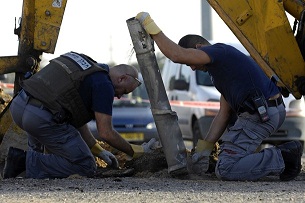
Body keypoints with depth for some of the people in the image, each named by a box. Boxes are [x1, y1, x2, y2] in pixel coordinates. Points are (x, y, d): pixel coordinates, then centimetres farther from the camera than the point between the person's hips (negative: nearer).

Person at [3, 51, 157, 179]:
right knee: (86, 167, 2)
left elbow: (76, 119, 29)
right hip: (41, 119, -9)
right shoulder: (104, 85, -2)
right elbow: (106, 133, -3)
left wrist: (97, 150, 31)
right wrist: (134, 152, 11)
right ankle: (28, 162, -8)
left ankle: (21, 156, 12)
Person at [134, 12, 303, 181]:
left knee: (225, 170, -11)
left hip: (261, 116, -10)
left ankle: (281, 158, -13)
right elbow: (224, 114, 22)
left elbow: (177, 55, -19)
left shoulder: (219, 50, -6)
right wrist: (203, 150, 18)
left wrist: (151, 27, -9)